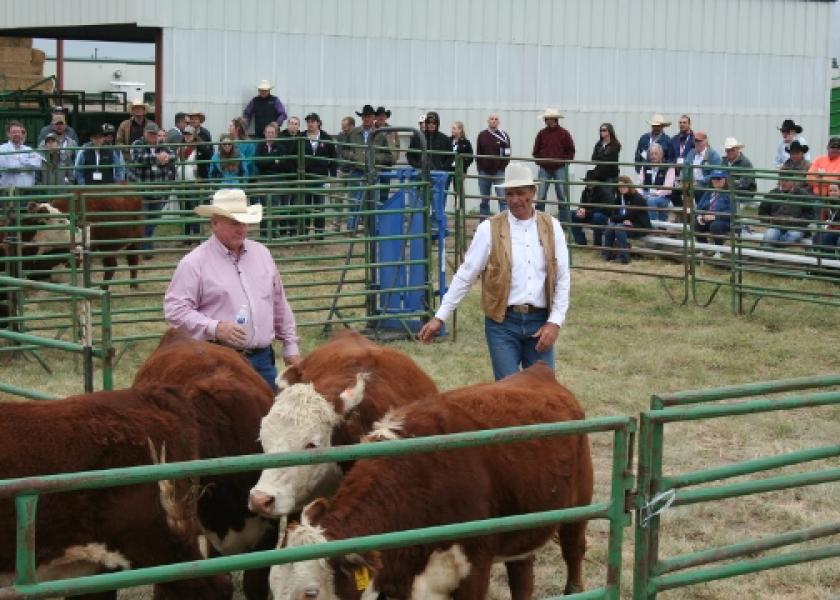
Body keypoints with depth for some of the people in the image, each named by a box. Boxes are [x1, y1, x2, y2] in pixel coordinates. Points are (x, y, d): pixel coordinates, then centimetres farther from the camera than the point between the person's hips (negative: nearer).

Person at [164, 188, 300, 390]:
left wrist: (290, 346, 18)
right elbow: (175, 309, -10)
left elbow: (280, 304, 19)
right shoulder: (194, 263, -6)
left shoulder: (261, 253, 12)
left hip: (263, 359, 5)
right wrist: (214, 328, -21)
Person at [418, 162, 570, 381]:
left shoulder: (551, 227, 4)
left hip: (540, 322, 2)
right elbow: (465, 275, 1)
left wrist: (554, 322, -3)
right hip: (502, 322, -2)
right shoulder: (489, 229, -2)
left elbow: (563, 279, 5)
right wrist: (440, 317, -1)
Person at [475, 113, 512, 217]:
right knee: (484, 200, 9)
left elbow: (507, 154, 0)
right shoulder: (482, 135, 7)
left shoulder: (503, 136, 1)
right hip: (484, 172, 3)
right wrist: (479, 167, 1)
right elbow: (478, 153, 9)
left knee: (503, 199, -6)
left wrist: (504, 168, -9)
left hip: (499, 172, -3)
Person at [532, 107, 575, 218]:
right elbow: (536, 151, 13)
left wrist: (564, 161, -6)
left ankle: (564, 221, 8)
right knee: (541, 197, -1)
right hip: (544, 169, 2)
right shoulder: (541, 133, 6)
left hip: (560, 168, -2)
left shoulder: (564, 133, 0)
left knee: (562, 197, 2)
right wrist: (539, 161, 0)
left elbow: (571, 150, 4)